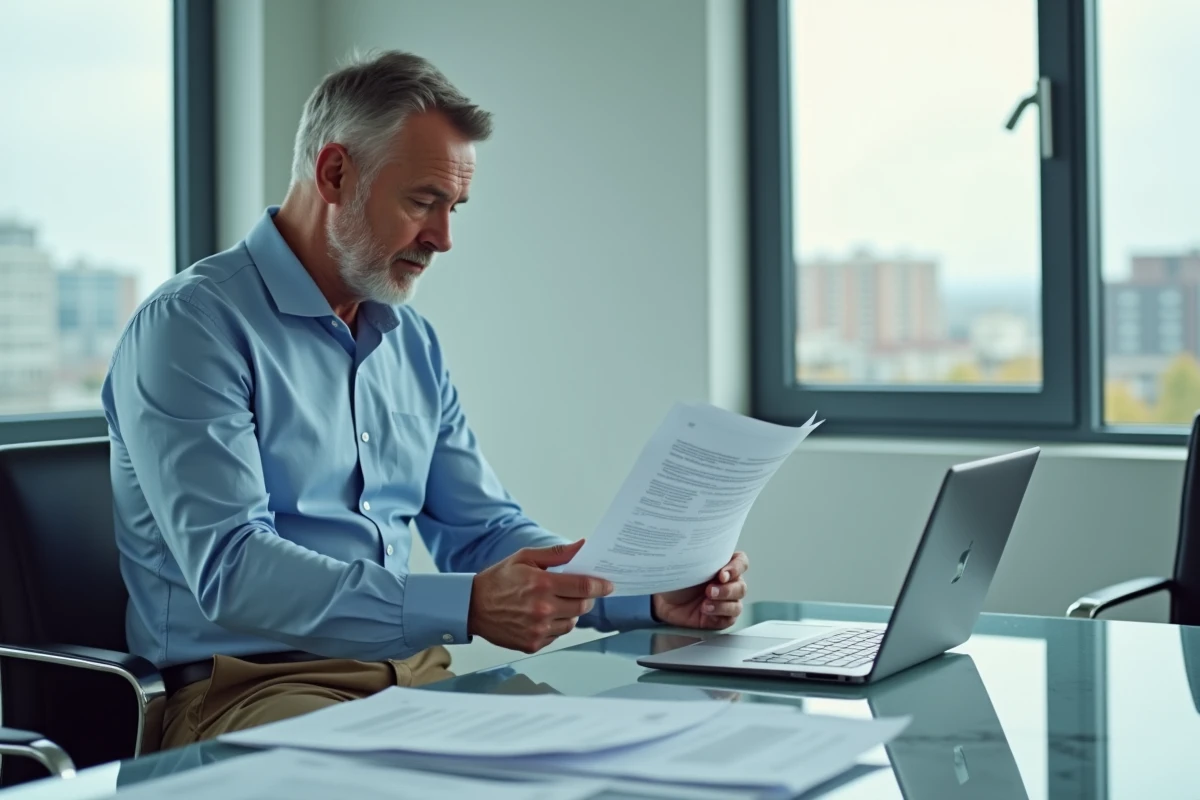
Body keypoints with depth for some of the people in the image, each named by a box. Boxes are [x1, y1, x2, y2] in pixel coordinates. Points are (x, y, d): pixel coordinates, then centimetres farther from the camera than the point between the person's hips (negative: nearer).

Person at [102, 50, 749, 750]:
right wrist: (468, 607, -31)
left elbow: (483, 532, 21)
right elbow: (229, 570, -21)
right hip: (253, 687, -7)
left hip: (415, 676, 7)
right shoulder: (189, 327, -9)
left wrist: (654, 595, 3)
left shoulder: (413, 342, 17)